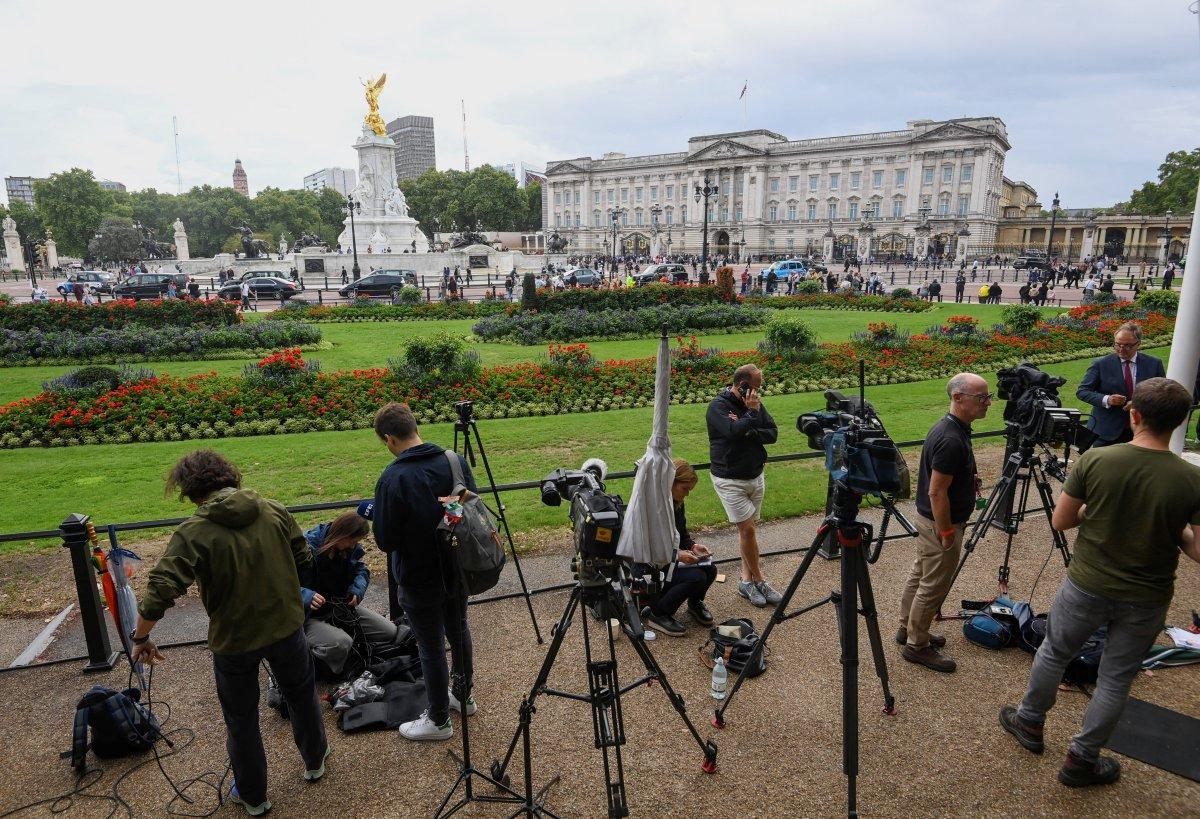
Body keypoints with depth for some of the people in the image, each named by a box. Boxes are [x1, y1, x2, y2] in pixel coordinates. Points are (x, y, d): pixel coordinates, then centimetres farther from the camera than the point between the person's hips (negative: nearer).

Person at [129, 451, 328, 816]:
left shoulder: (192, 533, -20)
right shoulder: (274, 511, -11)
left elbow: (159, 593, -25)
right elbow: (304, 561, -3)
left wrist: (140, 638, -7)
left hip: (234, 640, -2)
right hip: (286, 626, 3)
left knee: (241, 720, 22)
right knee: (302, 695, 27)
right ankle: (314, 761, 49)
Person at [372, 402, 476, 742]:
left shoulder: (393, 478, -25)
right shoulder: (457, 461, -8)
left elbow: (385, 541, -18)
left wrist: (378, 517, 0)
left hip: (420, 580, -6)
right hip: (458, 570, 6)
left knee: (431, 649, 11)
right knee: (458, 630, 26)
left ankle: (439, 720, 30)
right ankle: (464, 695, 45)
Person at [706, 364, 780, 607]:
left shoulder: (755, 404, 5)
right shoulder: (718, 407, -13)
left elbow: (773, 433, 0)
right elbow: (734, 432, -29)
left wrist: (748, 432, -15)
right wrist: (752, 413, -18)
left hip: (756, 476, 6)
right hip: (730, 480, -6)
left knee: (749, 528, 9)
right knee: (747, 529, -7)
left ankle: (747, 580, 18)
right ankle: (759, 581, 8)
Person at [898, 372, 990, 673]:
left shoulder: (949, 428, 3)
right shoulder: (951, 440, -28)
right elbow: (937, 492, -26)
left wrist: (970, 478, 14)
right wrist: (947, 533, -20)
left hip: (929, 519, 10)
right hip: (940, 523, -10)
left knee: (920, 576, 21)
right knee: (933, 587, 4)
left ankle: (907, 629, 36)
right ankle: (917, 645, 18)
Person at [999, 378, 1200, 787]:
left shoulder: (1094, 461, -17)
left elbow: (1060, 521, -8)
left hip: (1086, 586, 0)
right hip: (1145, 601, 1)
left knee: (1053, 653, 22)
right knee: (1116, 678, 17)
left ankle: (1030, 722, 41)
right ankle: (1082, 760, 29)